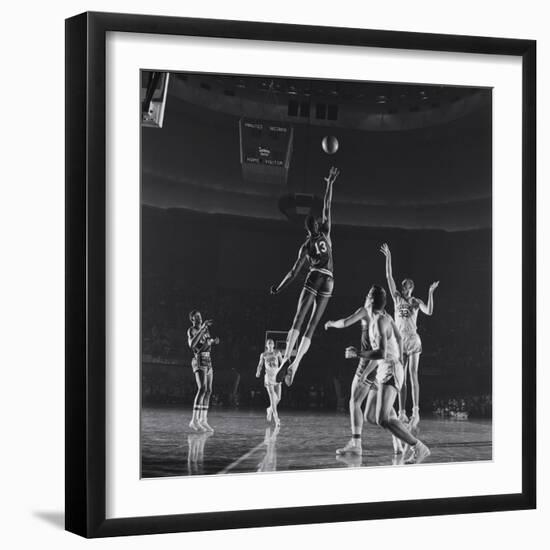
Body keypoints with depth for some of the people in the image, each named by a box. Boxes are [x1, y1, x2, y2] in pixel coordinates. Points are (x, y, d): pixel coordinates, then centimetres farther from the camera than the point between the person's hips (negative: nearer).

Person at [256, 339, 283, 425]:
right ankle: (276, 419, -13)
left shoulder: (277, 353, 6)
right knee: (272, 399, -13)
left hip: (277, 377, 2)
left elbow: (282, 363, 7)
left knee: (278, 398, 0)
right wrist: (258, 372, -6)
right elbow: (260, 365, 12)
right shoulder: (263, 355, 5)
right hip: (268, 378, -2)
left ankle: (270, 410, 32)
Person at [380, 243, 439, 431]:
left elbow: (429, 311, -13)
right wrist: (388, 258, -5)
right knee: (401, 378, 4)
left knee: (413, 375, -10)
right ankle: (402, 412, 6)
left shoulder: (416, 302, 3)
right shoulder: (397, 298, 6)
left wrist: (430, 293, -21)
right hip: (399, 340, 3)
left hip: (413, 340, -3)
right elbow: (389, 277, 1)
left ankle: (416, 412, -14)